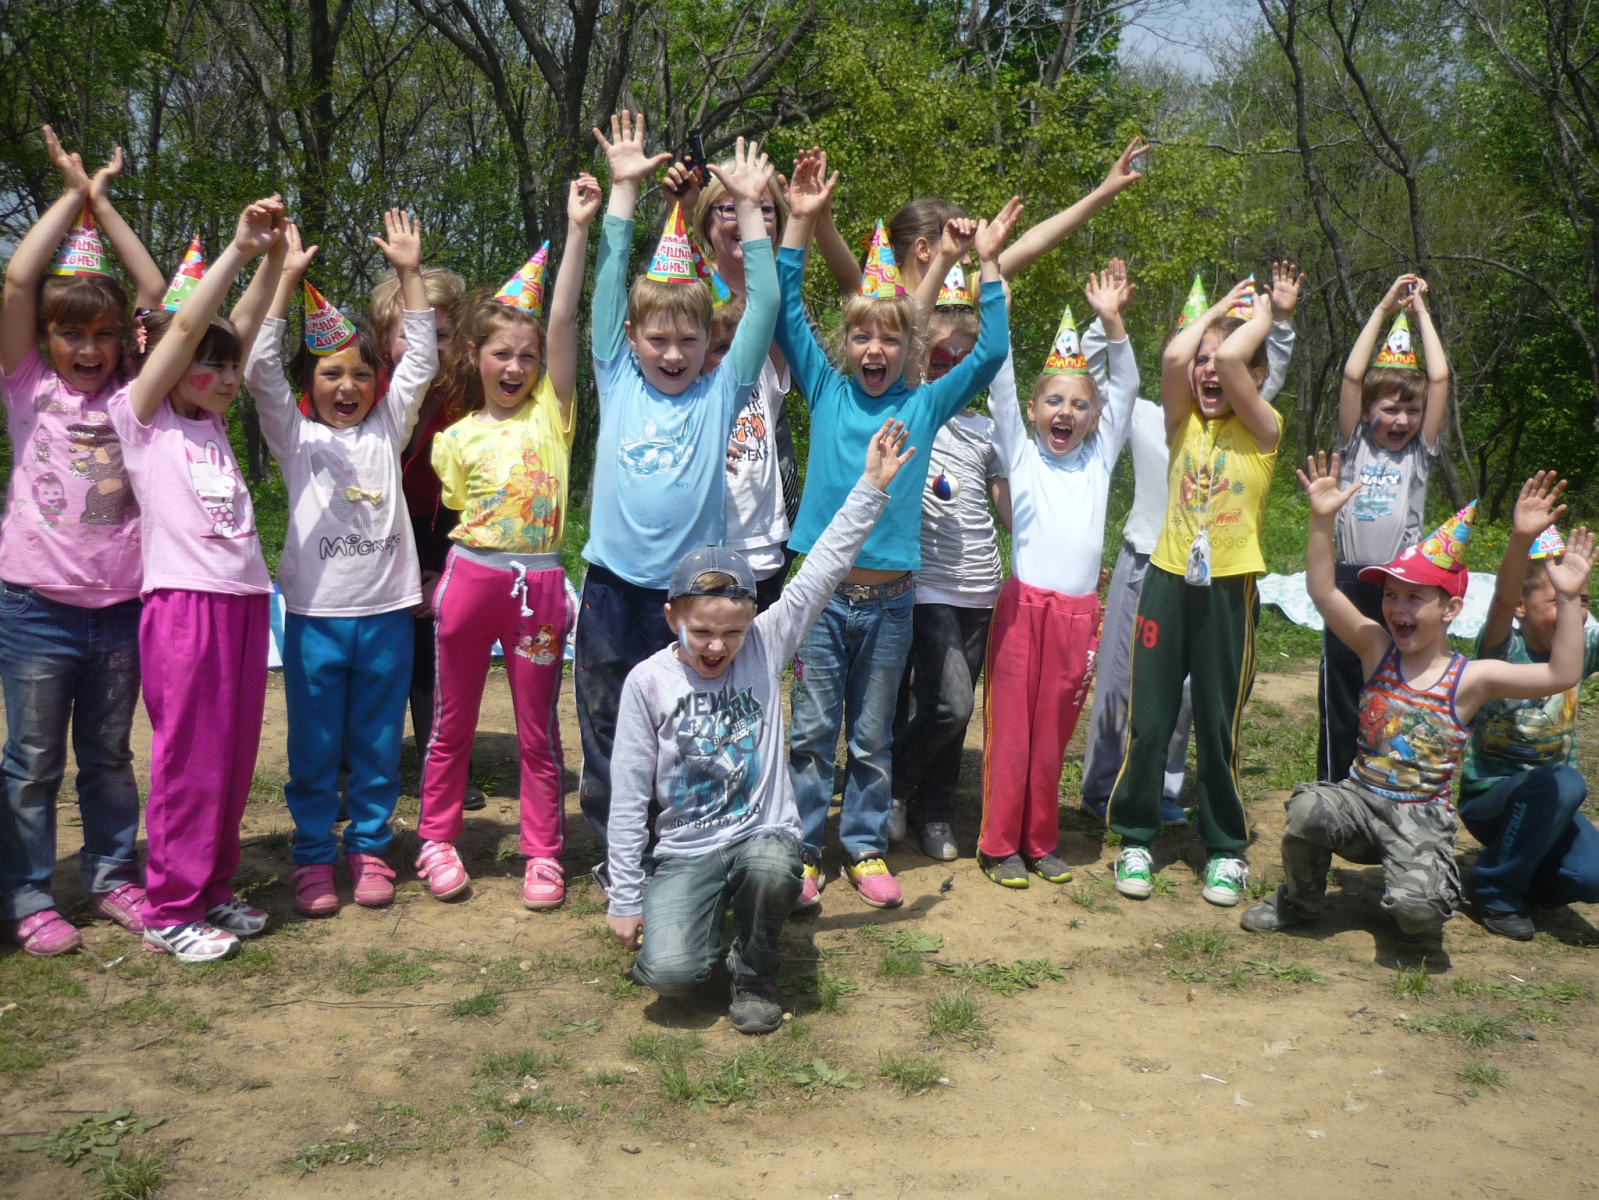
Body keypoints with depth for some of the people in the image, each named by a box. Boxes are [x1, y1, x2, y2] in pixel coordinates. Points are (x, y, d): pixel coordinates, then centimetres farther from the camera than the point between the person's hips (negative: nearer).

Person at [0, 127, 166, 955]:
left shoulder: (134, 391, 5)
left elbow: (159, 296, -1)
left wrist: (105, 203, 3)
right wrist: (72, 194, -2)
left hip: (120, 605, 2)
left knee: (110, 755, 15)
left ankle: (112, 876, 28)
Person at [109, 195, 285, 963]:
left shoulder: (211, 423, 16)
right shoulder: (140, 418, 0)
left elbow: (249, 336, 14)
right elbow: (183, 328, -9)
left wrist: (274, 263, 5)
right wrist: (238, 248, -11)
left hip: (244, 600, 7)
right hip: (185, 603, -6)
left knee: (234, 757, 11)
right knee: (189, 761, -1)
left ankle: (213, 891, 23)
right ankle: (169, 910, 11)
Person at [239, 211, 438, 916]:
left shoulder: (386, 430, 9)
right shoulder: (295, 437, 5)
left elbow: (420, 362, 1)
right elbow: (258, 367, -8)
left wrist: (410, 274, -4)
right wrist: (282, 276, -12)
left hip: (386, 612, 2)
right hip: (315, 613, -1)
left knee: (378, 744, 10)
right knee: (314, 747, 6)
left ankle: (369, 847, 24)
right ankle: (314, 857, 19)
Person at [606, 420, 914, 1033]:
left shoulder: (764, 647, -3)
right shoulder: (647, 681, -6)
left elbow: (823, 569, -8)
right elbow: (629, 798, -3)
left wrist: (871, 487, -13)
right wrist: (625, 901, -2)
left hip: (765, 834, 1)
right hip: (686, 851, -1)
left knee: (768, 866, -36)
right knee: (669, 973, -24)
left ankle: (754, 973, -2)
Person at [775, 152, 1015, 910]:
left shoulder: (925, 406, 6)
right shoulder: (826, 392, 5)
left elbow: (991, 354, -1)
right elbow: (786, 315, 0)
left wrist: (988, 264, -6)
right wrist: (800, 222, -7)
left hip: (889, 596, 1)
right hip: (821, 589, 0)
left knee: (873, 737, 12)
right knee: (811, 732, 6)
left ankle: (865, 848, 25)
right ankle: (801, 853, 16)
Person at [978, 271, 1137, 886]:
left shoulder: (1098, 458, 14)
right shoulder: (1021, 454, 8)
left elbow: (1125, 389, 10)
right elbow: (1000, 387, 0)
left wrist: (1112, 322, 0)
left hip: (1079, 613, 3)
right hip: (1024, 605, -2)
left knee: (1053, 732, 10)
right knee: (1009, 727, 2)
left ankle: (1041, 841, 21)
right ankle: (999, 845, 12)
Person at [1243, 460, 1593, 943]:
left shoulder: (1470, 679, -6)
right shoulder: (1377, 648, 0)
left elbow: (1563, 675, -14)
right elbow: (1324, 592, -8)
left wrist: (1568, 600, -22)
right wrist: (1323, 521, -18)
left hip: (1422, 816, -2)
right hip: (1361, 798, 2)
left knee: (1415, 902, -28)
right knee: (1307, 810, -31)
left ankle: (1421, 921, 15)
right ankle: (1300, 900, 2)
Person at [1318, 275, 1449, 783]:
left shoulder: (1420, 453, 8)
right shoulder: (1355, 447, 7)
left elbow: (1440, 379, 1)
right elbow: (1352, 376, -1)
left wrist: (1421, 313, 8)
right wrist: (1382, 312, 4)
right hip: (1351, 583, 0)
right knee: (1340, 694, 6)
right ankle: (1333, 791, 18)